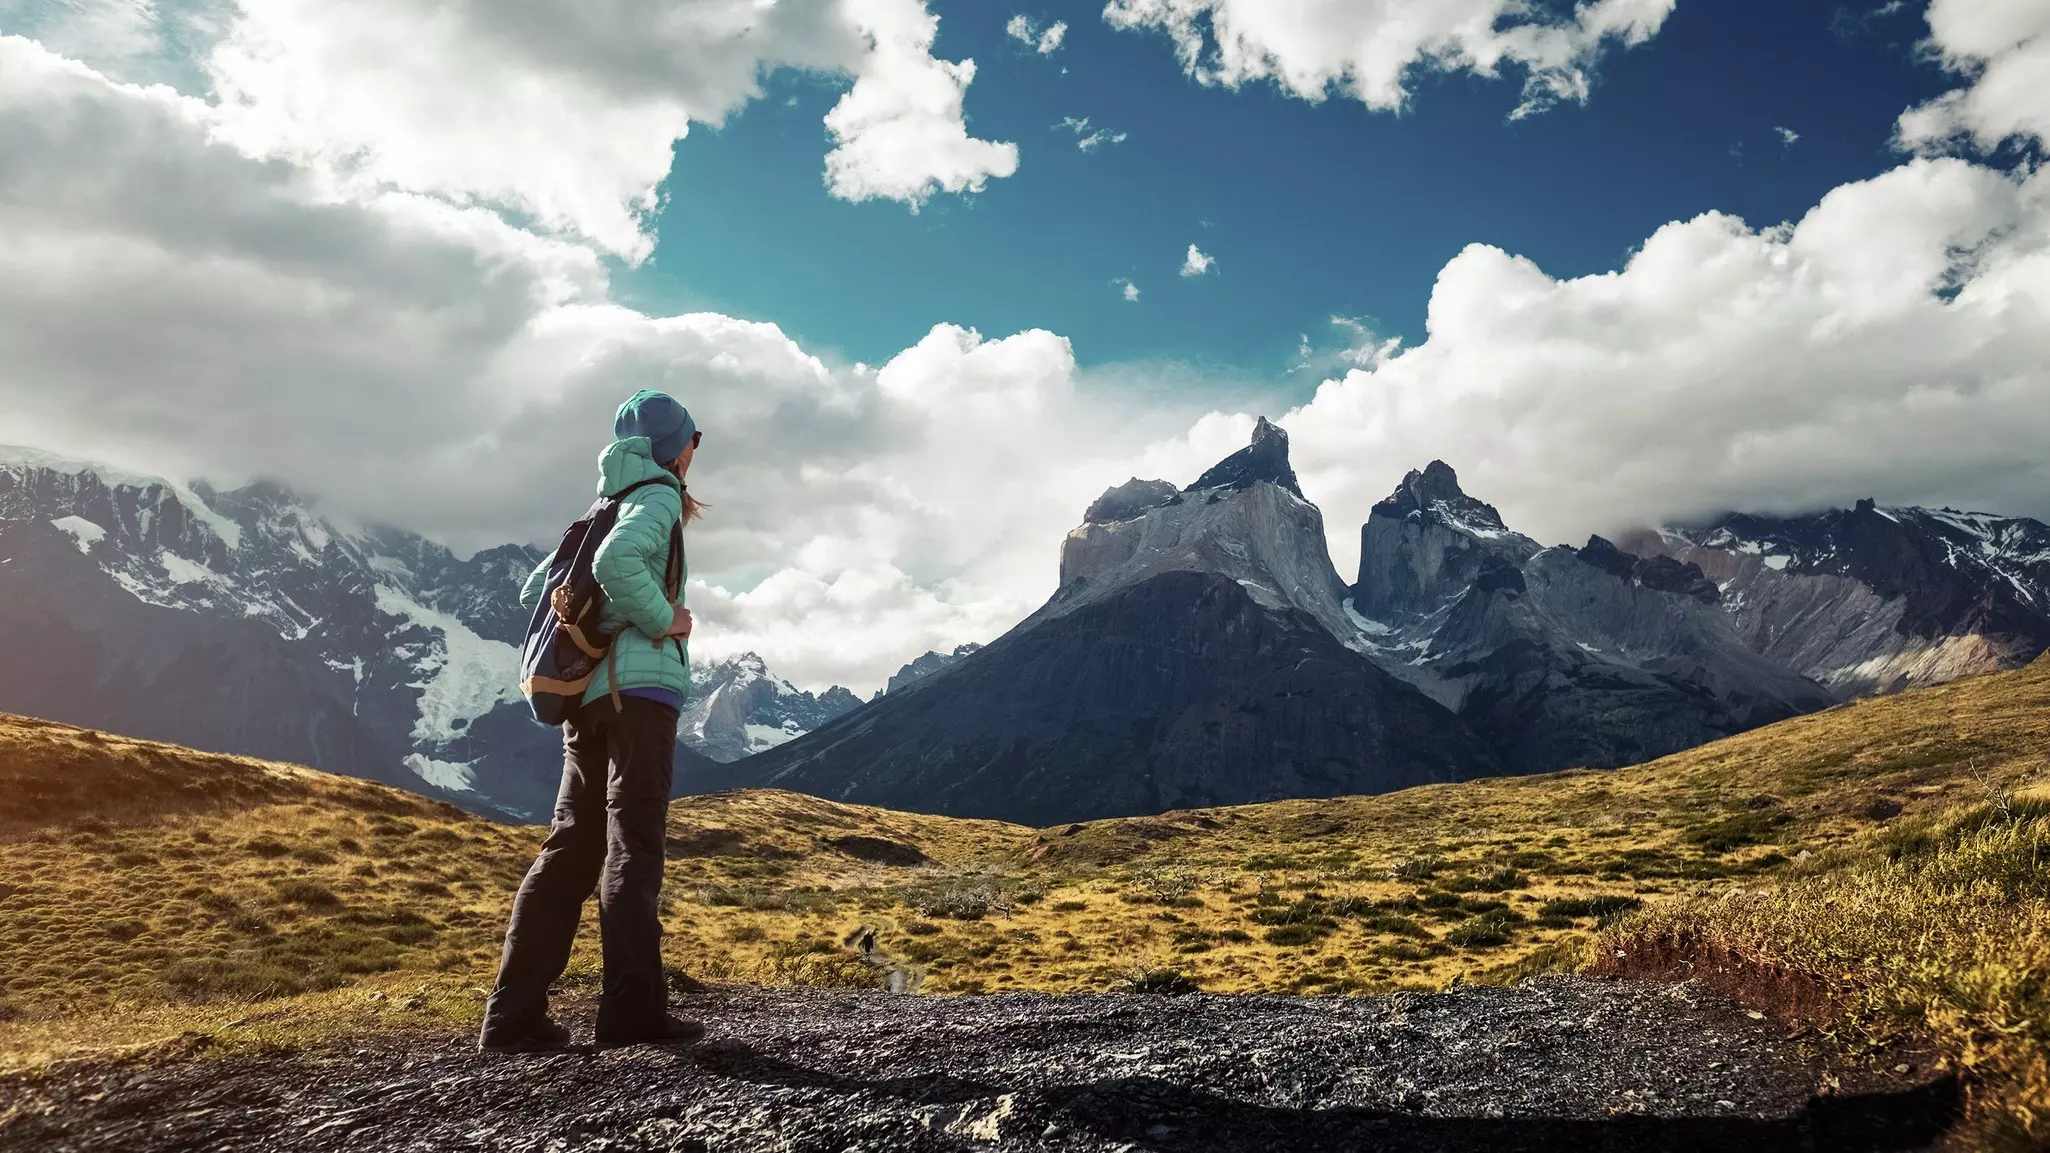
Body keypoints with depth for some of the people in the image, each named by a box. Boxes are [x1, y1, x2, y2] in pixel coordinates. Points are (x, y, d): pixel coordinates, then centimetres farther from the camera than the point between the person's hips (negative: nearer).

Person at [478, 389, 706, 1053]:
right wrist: (662, 620, -13)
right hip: (640, 684, -8)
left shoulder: (606, 507, 23)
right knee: (633, 846, -7)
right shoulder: (659, 498, -2)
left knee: (574, 844, 7)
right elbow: (617, 560, -24)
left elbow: (534, 591, 25)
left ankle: (514, 1014, 6)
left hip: (585, 695, 8)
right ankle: (632, 1011, -7)